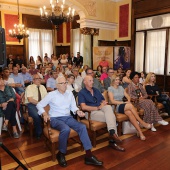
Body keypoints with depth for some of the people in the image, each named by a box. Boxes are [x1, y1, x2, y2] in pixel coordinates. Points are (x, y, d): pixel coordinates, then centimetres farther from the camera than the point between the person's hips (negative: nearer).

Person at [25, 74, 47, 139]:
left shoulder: (42, 87, 17)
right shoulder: (29, 87, 0)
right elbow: (30, 100, -12)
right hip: (31, 105, -4)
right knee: (37, 115, -34)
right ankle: (39, 133, -12)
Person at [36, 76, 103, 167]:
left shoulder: (70, 93, 12)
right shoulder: (51, 94, 0)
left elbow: (73, 106, 12)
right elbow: (39, 105, 4)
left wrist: (77, 111, -10)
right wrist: (44, 113, -14)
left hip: (67, 117, 4)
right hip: (55, 118, -4)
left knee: (82, 127, -21)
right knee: (66, 129, -36)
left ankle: (88, 156, -16)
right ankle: (61, 154, -12)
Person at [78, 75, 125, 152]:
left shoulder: (96, 90, 20)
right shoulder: (81, 93, 0)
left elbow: (103, 100, 20)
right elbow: (83, 107, -13)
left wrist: (104, 103, -6)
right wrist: (98, 108, -17)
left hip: (101, 109, 5)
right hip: (91, 112, -5)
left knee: (108, 107, -29)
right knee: (112, 116, -25)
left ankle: (112, 132, -33)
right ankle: (113, 141, -21)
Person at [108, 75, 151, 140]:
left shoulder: (121, 87, 20)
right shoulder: (110, 88, 2)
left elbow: (128, 96, 16)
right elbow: (112, 101, -9)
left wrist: (128, 101, -8)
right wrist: (124, 103, -14)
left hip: (124, 106, 5)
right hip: (115, 107, -4)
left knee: (129, 113, -32)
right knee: (130, 106, -33)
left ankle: (139, 132, -34)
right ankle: (142, 122, -24)